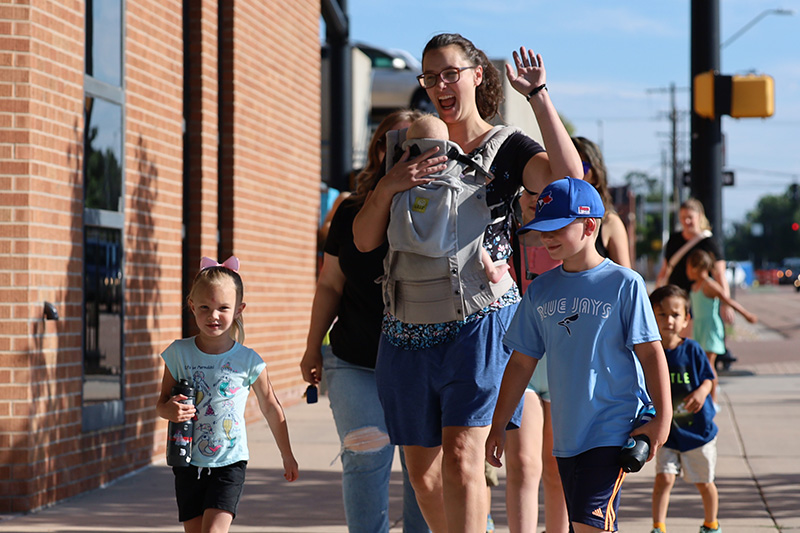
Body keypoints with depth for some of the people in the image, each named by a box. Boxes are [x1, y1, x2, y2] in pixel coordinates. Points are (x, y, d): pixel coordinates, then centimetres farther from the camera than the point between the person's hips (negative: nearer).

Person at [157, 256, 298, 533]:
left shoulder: (247, 361, -6)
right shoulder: (179, 354, -3)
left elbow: (271, 408, 7)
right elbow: (162, 403, 5)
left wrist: (287, 455, 15)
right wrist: (169, 410, -20)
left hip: (229, 462, -2)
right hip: (189, 462, 2)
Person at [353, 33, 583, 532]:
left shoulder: (507, 148, 2)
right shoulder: (413, 151, 15)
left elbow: (569, 177, -20)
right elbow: (364, 240, 10)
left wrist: (538, 95, -16)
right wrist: (387, 188, -9)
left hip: (479, 320, -5)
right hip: (409, 328, 5)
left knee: (461, 454, -17)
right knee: (422, 469, 9)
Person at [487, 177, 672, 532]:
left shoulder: (624, 284, -5)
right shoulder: (541, 290, 10)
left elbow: (650, 353, -5)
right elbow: (522, 363, 14)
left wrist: (662, 416, -11)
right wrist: (498, 426, 13)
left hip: (613, 431, -6)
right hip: (567, 434, 6)